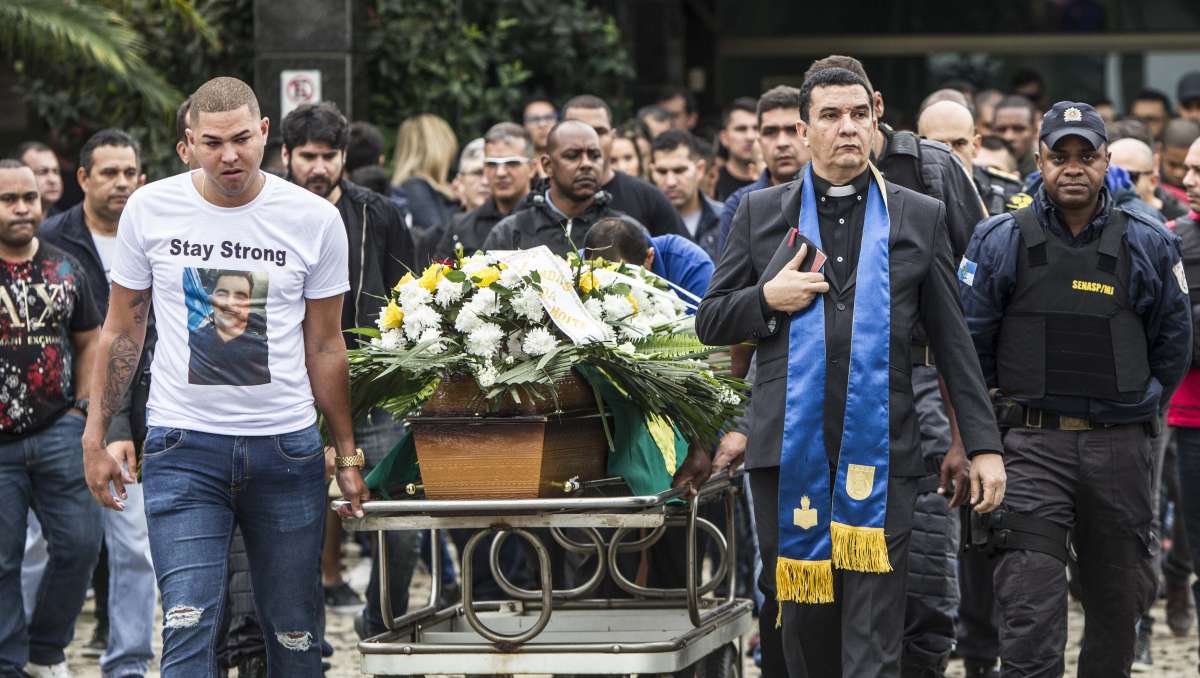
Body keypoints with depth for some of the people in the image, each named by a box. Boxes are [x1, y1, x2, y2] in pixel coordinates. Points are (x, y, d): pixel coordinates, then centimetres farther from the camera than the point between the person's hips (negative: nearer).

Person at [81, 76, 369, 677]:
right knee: (188, 626, -13)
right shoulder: (150, 210, 1)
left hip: (287, 445, 1)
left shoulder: (315, 220, 0)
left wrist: (347, 453, 8)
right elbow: (122, 330, 10)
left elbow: (324, 347, 8)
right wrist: (94, 439, 8)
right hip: (183, 446, -1)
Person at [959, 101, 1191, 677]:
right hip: (1032, 443, -2)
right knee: (1029, 606, -12)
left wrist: (1137, 411, 13)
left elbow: (1171, 341, 15)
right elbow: (969, 342, 5)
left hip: (1119, 449, 2)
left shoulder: (1144, 246, 4)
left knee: (1118, 597, 11)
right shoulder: (1002, 241, 0)